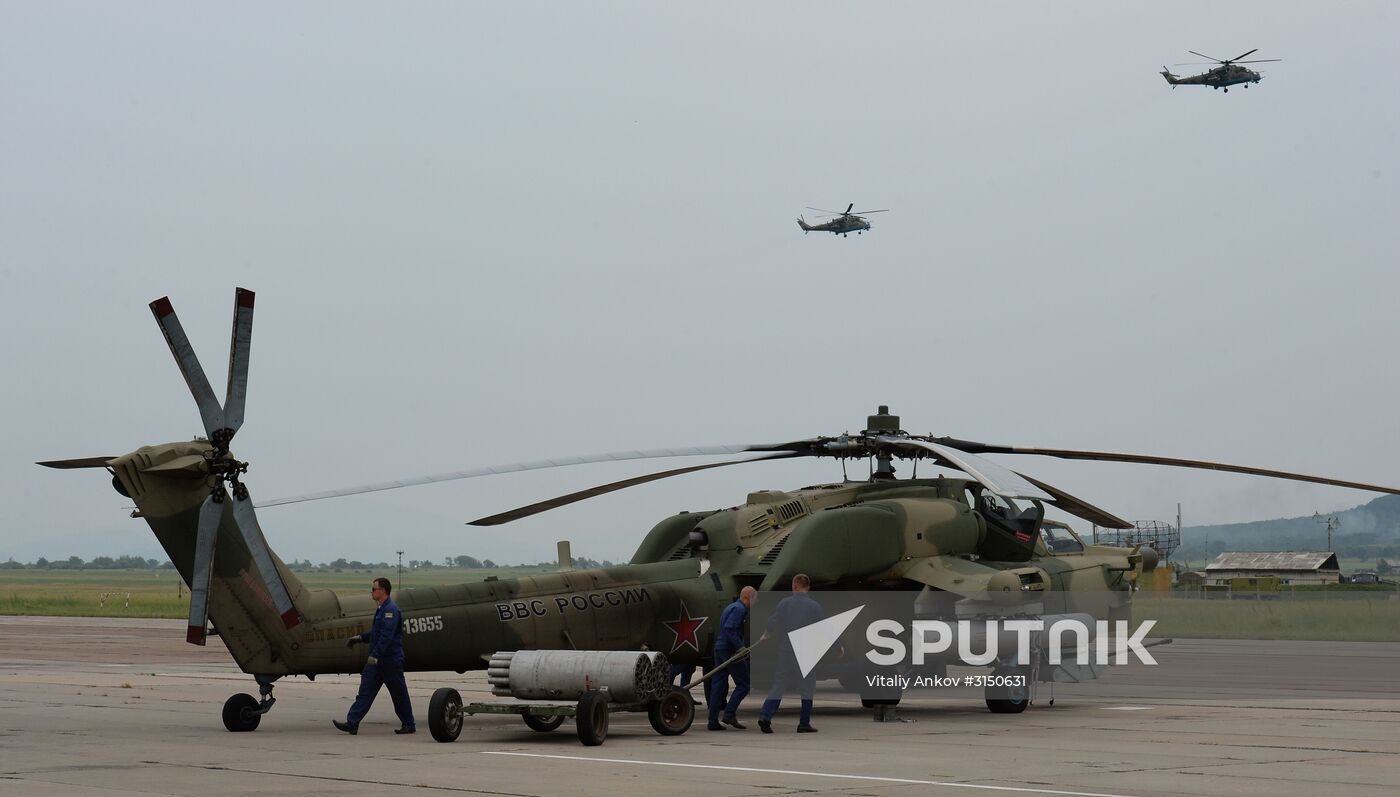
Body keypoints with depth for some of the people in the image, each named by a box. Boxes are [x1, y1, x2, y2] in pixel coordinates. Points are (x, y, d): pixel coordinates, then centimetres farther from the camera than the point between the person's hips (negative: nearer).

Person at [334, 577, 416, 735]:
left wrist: (375, 655, -30)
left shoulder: (391, 610, -16)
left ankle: (409, 725, 14)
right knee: (365, 691, 1)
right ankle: (352, 723, -5)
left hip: (390, 660, -10)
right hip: (377, 660, 10)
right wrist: (360, 638, 19)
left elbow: (387, 635, -25)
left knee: (399, 694, 2)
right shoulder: (381, 609, 16)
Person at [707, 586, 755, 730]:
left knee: (718, 685, 7)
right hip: (729, 649, -10)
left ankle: (713, 721, 5)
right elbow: (729, 628, -22)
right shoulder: (739, 609, -9)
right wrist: (740, 647, -22)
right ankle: (729, 714, -10)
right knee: (743, 684, -3)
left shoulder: (731, 607, 22)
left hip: (719, 648, 10)